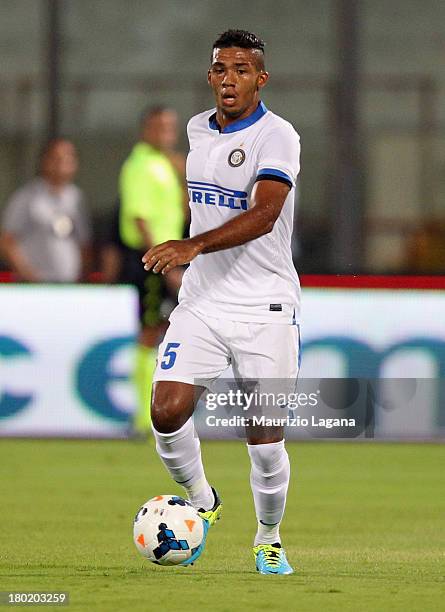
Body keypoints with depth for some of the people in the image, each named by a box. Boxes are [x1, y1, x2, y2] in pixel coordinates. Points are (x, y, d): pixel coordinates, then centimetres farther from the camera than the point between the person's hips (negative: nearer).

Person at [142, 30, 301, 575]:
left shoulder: (277, 136, -12)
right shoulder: (197, 129, 9)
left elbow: (263, 214, -28)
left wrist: (194, 246, -39)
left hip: (265, 308, -5)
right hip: (201, 302, 5)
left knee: (265, 442, -3)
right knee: (167, 413, -13)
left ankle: (268, 539, 21)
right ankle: (202, 503, 15)